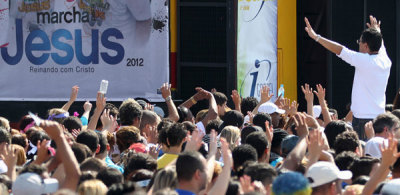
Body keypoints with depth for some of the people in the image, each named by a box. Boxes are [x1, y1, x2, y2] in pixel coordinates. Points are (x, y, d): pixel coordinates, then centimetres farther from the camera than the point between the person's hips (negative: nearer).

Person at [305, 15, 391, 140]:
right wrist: (377, 31, 51)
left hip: (363, 117, -7)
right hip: (380, 117, 7)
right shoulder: (386, 62, 6)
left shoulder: (365, 61, -15)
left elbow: (338, 50, -10)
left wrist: (316, 37, -3)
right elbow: (380, 46, 30)